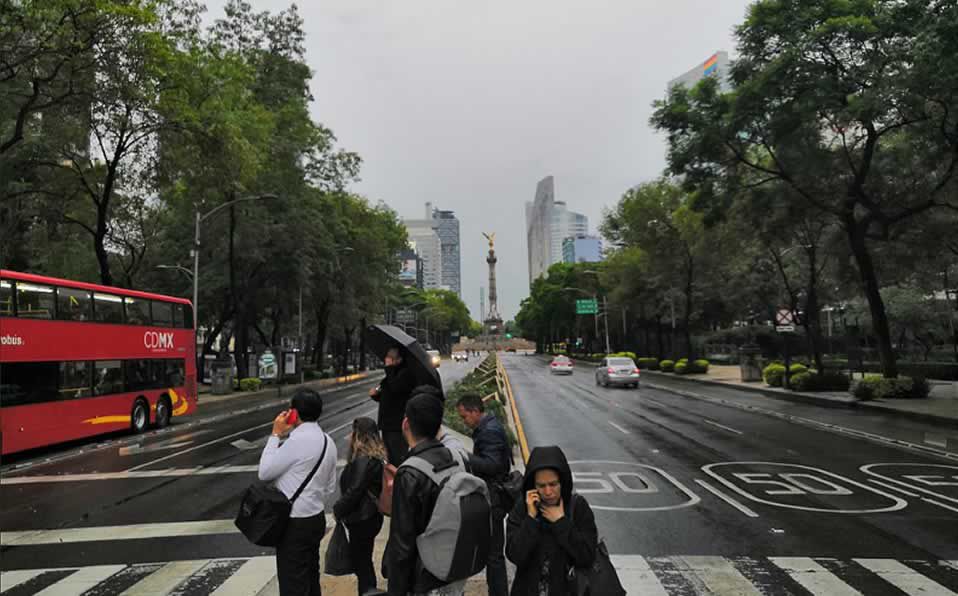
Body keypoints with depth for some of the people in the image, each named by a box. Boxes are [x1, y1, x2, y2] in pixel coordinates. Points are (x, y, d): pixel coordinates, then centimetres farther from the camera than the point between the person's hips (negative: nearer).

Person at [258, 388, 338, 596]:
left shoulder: (298, 440, -22)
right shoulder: (328, 441, 6)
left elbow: (264, 472, -13)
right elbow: (330, 486, 12)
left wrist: (276, 434, -8)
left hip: (295, 524, -8)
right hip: (317, 518, 8)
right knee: (311, 579, 20)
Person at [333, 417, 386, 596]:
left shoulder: (363, 461, -23)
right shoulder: (377, 457, 6)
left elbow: (354, 492, -23)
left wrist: (338, 510, -8)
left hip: (362, 520, -9)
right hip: (370, 516, 10)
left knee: (361, 561, 4)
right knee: (363, 560, 21)